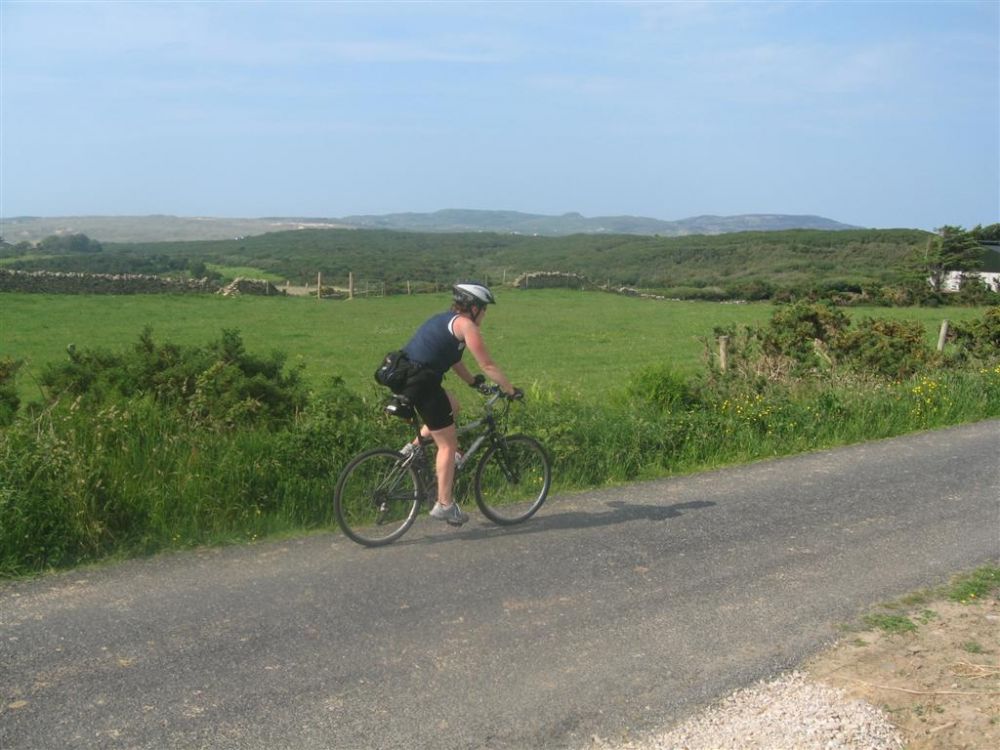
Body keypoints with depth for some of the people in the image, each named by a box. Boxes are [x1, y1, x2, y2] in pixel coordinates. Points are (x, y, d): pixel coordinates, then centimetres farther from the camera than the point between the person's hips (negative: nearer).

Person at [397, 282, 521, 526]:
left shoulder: (444, 319, 21)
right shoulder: (465, 325, -5)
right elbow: (488, 365, -5)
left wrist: (473, 382, 34)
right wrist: (511, 390, 5)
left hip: (403, 376, 9)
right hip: (421, 382, -9)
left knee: (451, 408, 29)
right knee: (448, 443, 3)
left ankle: (413, 448, 19)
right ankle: (444, 505, 7)